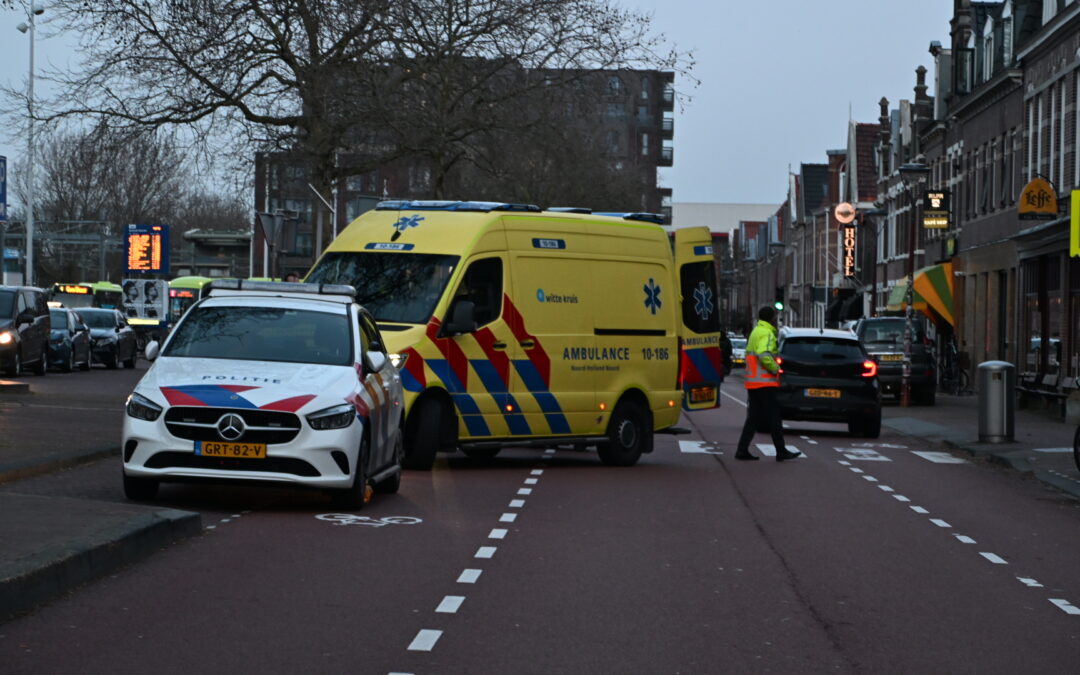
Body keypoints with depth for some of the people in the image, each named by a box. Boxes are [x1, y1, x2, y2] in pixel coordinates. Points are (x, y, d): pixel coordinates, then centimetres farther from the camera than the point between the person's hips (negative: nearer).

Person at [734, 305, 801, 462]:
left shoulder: (755, 332, 19)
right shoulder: (767, 333, -12)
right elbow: (764, 355, -26)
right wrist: (775, 369, -13)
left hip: (753, 382, 9)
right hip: (764, 383, -9)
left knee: (754, 417, 9)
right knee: (773, 417, -5)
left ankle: (742, 450, 4)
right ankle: (781, 452, -2)